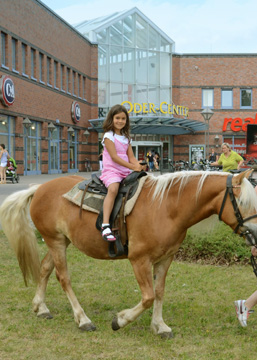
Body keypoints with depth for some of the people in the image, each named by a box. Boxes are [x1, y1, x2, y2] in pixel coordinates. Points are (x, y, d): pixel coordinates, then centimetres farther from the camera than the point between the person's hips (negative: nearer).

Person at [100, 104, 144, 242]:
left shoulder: (126, 138, 19)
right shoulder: (109, 136, -2)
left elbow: (131, 157, 15)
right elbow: (114, 157, -12)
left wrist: (139, 166, -7)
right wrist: (133, 167, -16)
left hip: (126, 172, 8)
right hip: (111, 170, -7)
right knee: (113, 189, -35)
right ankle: (105, 226, -42)